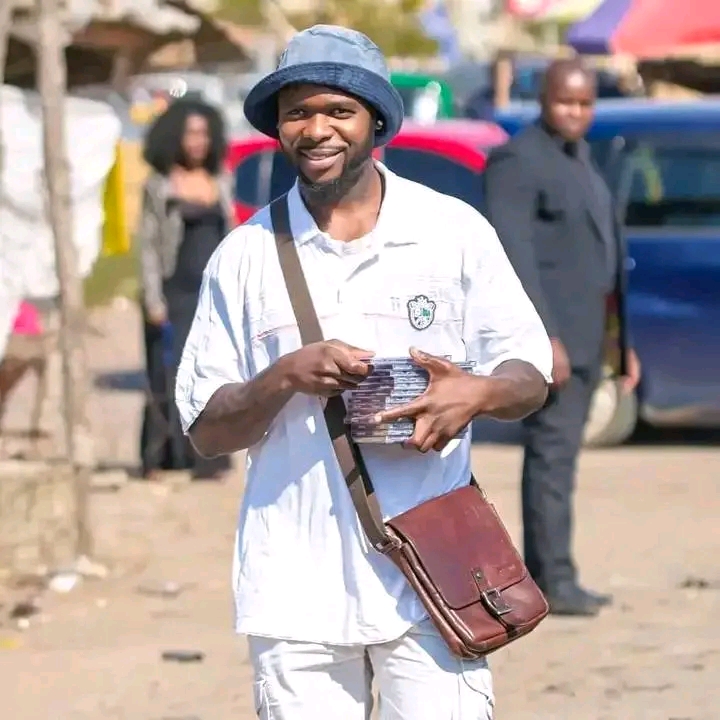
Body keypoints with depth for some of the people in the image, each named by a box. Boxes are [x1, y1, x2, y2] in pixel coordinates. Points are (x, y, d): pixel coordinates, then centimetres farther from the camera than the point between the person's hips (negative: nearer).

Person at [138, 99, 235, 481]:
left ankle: (208, 459, 4)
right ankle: (159, 459, 1)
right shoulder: (159, 186, -1)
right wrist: (153, 301, -11)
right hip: (177, 293, -4)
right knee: (170, 375, -4)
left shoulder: (218, 183, 12)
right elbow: (148, 245, -4)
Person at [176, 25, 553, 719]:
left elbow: (531, 375, 9)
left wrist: (478, 392, -15)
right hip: (295, 588, 1)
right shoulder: (244, 257, 6)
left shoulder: (455, 232, 5)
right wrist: (285, 378, -13)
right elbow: (204, 429, 6)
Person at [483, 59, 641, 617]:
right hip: (548, 332, -9)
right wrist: (544, 338, -25)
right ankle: (554, 581, -11)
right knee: (553, 450, -10)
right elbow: (513, 254, -19)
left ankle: (541, 577, 13)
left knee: (560, 451, 9)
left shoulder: (581, 157, 17)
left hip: (583, 335, 9)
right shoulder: (518, 161, -11)